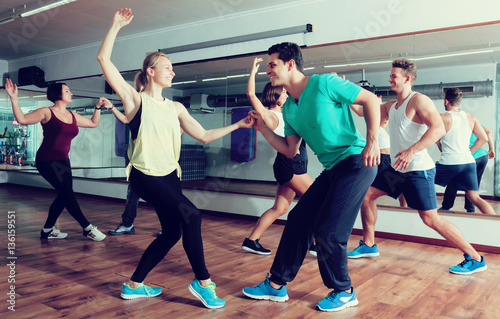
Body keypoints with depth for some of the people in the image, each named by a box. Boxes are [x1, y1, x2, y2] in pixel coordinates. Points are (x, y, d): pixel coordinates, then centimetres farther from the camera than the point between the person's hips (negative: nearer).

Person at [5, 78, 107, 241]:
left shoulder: (73, 116, 10)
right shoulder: (47, 112, -8)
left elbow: (93, 123, 20)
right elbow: (22, 119, -16)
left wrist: (98, 107, 11)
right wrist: (14, 98, -24)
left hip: (63, 161, 8)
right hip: (47, 161, -8)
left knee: (64, 196, 6)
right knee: (67, 193, -11)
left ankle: (47, 230, 20)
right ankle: (87, 228, -4)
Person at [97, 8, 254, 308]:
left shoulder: (176, 108, 12)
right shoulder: (135, 99, -3)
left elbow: (204, 135, 11)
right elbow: (104, 59, -9)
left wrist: (238, 125, 7)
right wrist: (116, 26, -10)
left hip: (169, 175, 7)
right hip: (145, 175, -7)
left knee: (172, 233, 8)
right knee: (191, 215, -20)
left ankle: (134, 285, 24)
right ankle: (203, 281, -5)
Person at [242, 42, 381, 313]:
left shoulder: (324, 84, -11)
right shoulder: (288, 109, 11)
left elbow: (371, 100, -8)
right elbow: (290, 151, 13)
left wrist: (372, 141, -17)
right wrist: (262, 128, 6)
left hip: (356, 162, -8)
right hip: (332, 169, 8)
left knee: (327, 230, -10)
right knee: (298, 220, 5)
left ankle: (344, 292, 13)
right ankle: (277, 285, 17)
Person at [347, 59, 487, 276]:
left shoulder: (418, 100, -12)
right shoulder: (390, 106, 14)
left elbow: (438, 128, -24)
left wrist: (412, 150, -33)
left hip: (418, 170, -9)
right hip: (397, 169, 9)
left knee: (430, 219, -10)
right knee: (366, 194, 9)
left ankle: (475, 259, 5)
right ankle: (369, 245, 22)